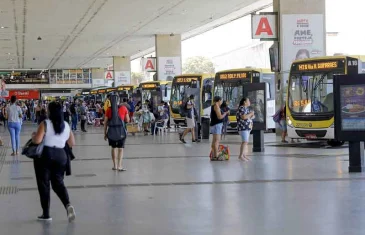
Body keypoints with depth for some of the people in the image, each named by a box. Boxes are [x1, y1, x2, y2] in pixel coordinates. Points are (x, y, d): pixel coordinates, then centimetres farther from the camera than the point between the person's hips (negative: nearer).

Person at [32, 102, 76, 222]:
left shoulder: (45, 124, -10)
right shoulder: (66, 126, 6)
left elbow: (37, 140, -17)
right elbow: (72, 143, 12)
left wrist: (33, 135, 4)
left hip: (45, 155, -4)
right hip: (60, 155, 4)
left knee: (43, 184, 6)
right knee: (58, 182, 15)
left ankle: (46, 214, 9)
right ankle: (68, 205, -10)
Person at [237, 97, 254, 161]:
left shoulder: (247, 108, 18)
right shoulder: (241, 108, -12)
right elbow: (243, 117, -24)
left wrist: (252, 116, 5)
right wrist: (251, 114, -12)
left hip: (247, 127, 10)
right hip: (243, 127, -10)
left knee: (245, 141, 9)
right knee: (245, 141, -15)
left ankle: (244, 155, 11)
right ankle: (241, 155, -16)